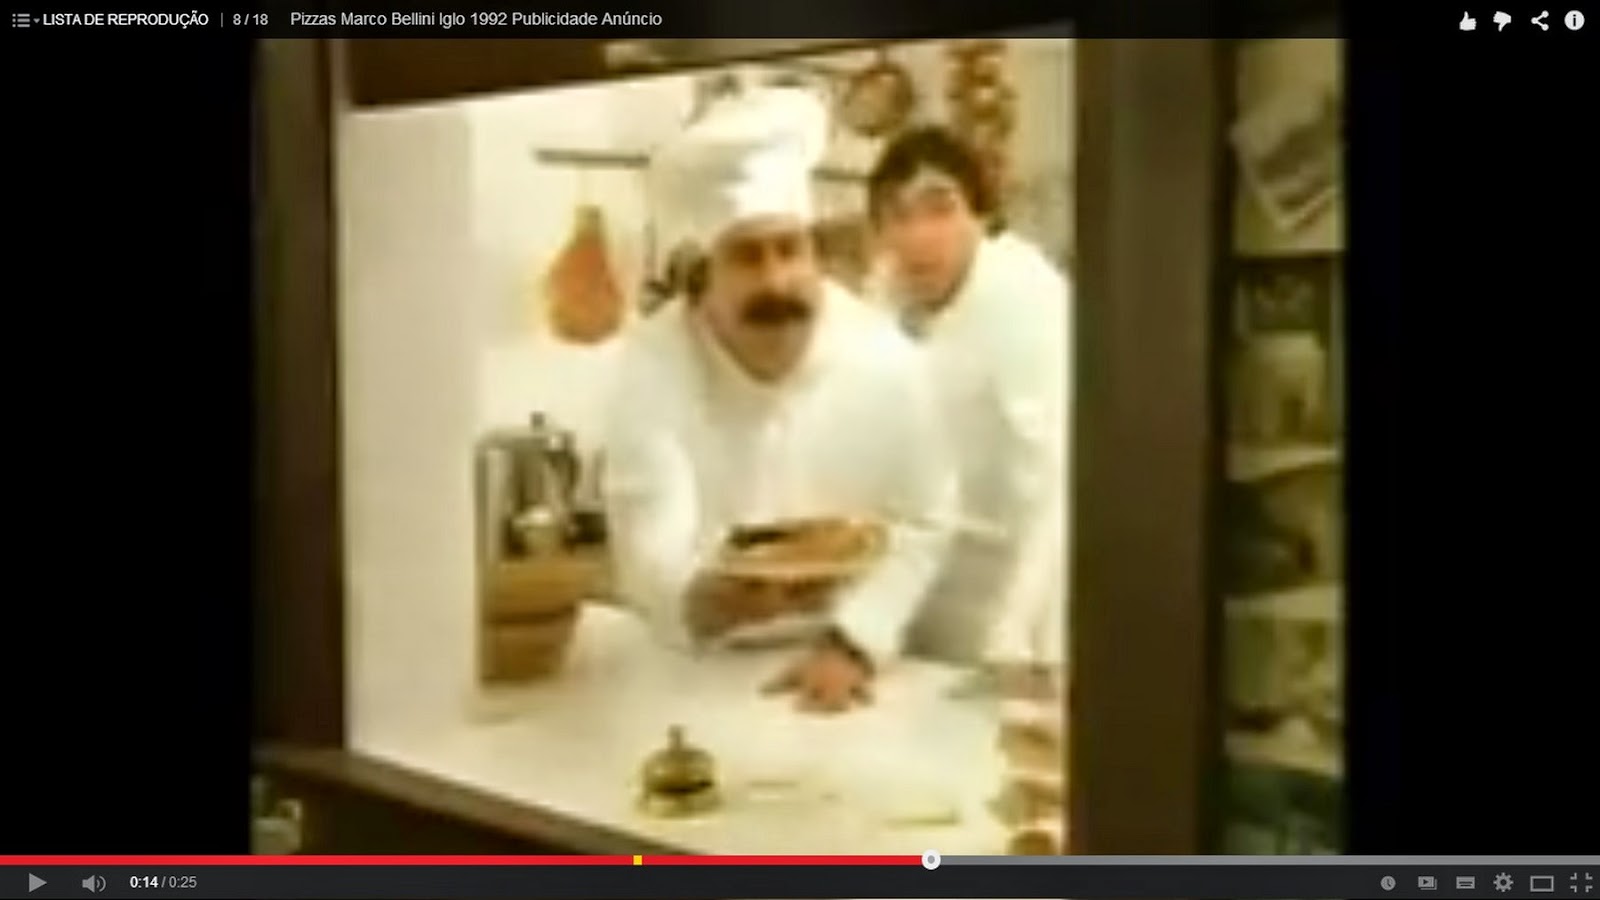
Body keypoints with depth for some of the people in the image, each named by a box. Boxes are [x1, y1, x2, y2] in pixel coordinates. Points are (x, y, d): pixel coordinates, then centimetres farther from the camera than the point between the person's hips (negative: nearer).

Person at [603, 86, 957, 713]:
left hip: (837, 664, 0)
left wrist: (853, 642, -13)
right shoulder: (652, 365, -14)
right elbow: (650, 548, -22)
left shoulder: (887, 359, -10)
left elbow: (920, 525, -1)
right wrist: (712, 599, -42)